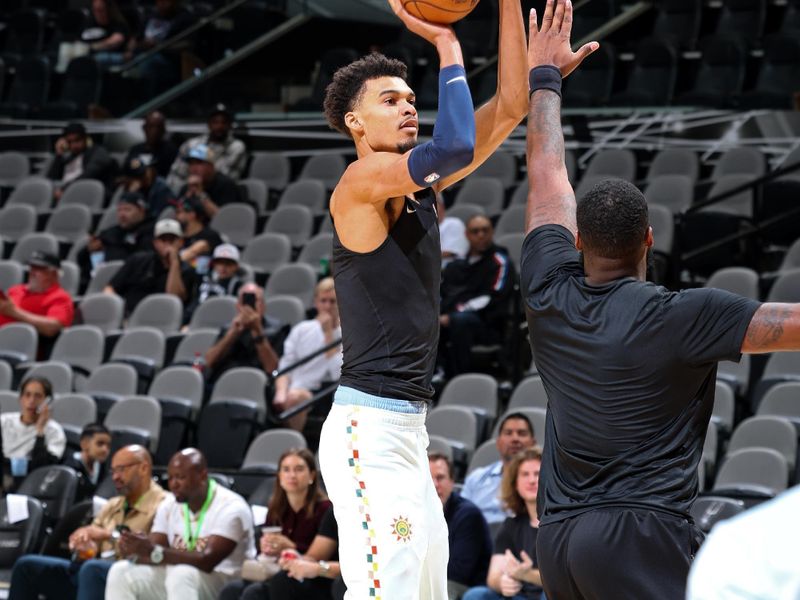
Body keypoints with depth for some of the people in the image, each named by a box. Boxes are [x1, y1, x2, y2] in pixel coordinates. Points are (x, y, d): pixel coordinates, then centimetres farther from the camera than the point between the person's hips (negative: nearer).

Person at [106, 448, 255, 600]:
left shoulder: (231, 508, -16)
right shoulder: (169, 505, 6)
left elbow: (207, 561, -27)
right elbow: (151, 554, -1)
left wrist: (154, 552, -35)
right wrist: (135, 550, -26)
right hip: (175, 580, 7)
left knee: (181, 573, -38)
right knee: (121, 572, -15)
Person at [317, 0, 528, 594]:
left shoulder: (422, 186, 14)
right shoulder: (360, 183, -11)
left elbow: (511, 105, 11)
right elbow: (455, 146, -28)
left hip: (409, 432, 9)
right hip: (369, 431, -9)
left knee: (429, 589, 11)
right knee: (385, 589, -16)